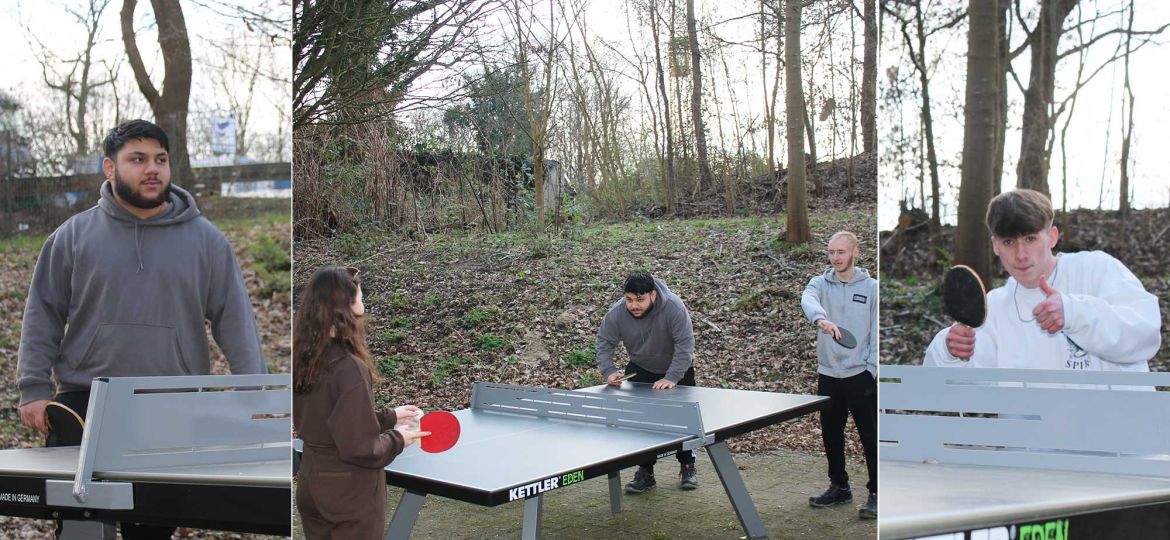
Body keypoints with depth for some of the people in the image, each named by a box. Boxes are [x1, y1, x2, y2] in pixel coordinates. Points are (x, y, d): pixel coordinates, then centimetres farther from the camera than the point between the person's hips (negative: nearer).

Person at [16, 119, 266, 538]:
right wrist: (34, 389, -2)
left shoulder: (205, 240, 4)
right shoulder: (73, 236, 5)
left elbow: (234, 320, 2)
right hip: (82, 406, 0)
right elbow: (43, 316, 6)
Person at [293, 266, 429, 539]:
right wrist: (397, 439, -4)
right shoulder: (350, 368, -25)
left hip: (311, 488, 7)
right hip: (351, 495, -7)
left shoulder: (304, 361, -2)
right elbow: (360, 449, -23)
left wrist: (390, 416, 13)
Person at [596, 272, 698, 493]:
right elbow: (604, 343, -13)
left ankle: (688, 467, 20)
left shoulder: (673, 307, -32)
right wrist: (609, 372, -29)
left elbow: (685, 345, -32)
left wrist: (671, 378, -39)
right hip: (640, 371, 2)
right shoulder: (617, 313, -23)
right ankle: (645, 472, 5)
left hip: (677, 371, -2)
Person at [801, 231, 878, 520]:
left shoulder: (871, 287, 0)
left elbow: (877, 332, 0)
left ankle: (877, 493, 9)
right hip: (828, 374, 3)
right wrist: (821, 318, -43)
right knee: (831, 435, 14)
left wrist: (873, 369, -8)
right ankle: (839, 487, 29)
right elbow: (808, 301, -21)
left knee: (871, 437, -1)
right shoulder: (820, 283, 3)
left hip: (861, 374, -3)